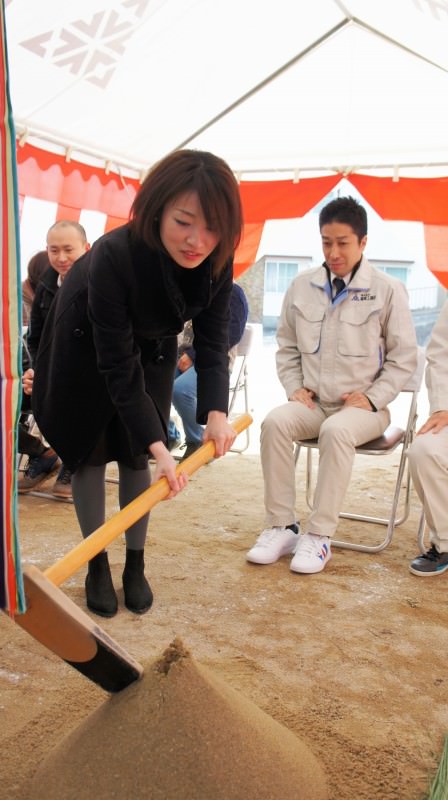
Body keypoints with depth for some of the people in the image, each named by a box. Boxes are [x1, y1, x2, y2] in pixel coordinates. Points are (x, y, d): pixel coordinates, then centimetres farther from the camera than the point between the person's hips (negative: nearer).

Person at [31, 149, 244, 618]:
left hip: (152, 347, 3)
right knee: (89, 451, 1)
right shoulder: (113, 255, -40)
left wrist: (215, 412, -35)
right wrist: (157, 444, -38)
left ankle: (135, 565, 17)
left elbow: (212, 341, -20)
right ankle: (97, 565, 16)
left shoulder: (216, 261, -26)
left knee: (135, 454, 4)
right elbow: (118, 364, -36)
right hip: (86, 345, -3)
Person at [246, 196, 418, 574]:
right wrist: (294, 387, -1)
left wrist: (372, 398, -9)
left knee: (337, 431, -36)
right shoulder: (302, 286, 4)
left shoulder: (388, 289, -3)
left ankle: (319, 536, -23)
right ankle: (281, 526, -16)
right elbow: (287, 346, 14)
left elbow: (404, 356, 1)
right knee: (275, 422, -27)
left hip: (363, 406, -3)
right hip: (313, 403, 3)